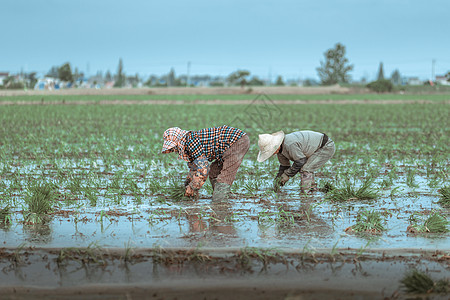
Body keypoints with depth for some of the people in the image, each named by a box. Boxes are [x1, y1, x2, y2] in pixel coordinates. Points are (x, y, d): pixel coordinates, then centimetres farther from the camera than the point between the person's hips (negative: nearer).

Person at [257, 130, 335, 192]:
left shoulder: (290, 144, -31)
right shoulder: (280, 148, 0)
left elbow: (300, 161, -22)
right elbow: (284, 166, 12)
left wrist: (286, 175, -14)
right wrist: (277, 180, 1)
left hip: (327, 147, -10)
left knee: (305, 169, -17)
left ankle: (306, 192, -13)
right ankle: (311, 189, 27)